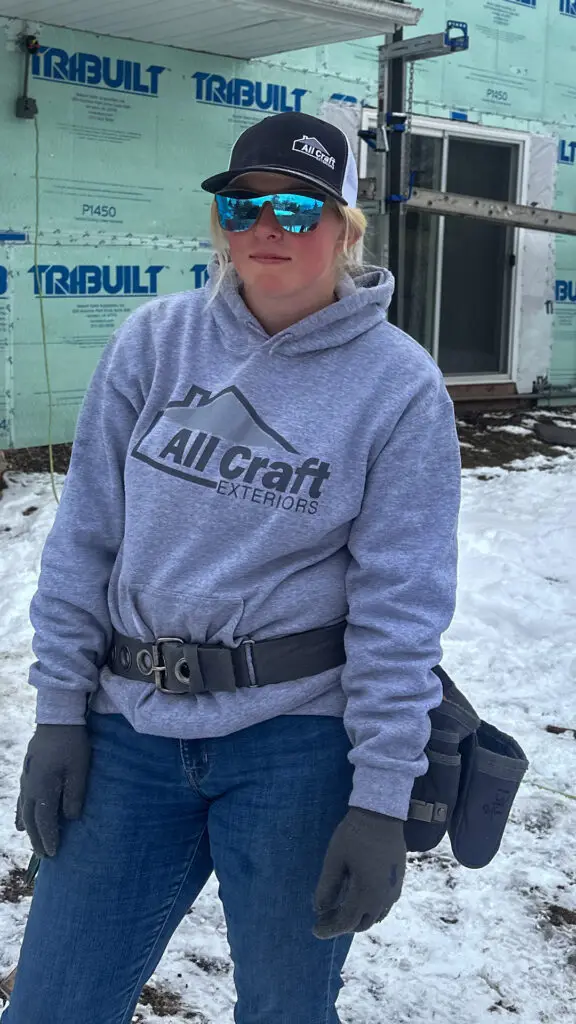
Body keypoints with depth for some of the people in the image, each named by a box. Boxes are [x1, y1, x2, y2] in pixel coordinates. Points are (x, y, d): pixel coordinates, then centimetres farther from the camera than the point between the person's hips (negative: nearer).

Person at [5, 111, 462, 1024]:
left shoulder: (400, 385, -7)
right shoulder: (155, 341, 0)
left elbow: (399, 606, -8)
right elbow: (85, 533, 3)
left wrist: (382, 800, -10)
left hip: (297, 740, -2)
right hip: (133, 726, 3)